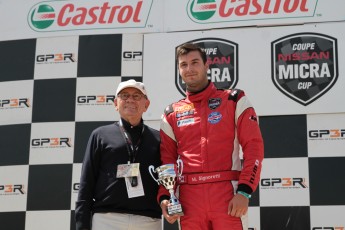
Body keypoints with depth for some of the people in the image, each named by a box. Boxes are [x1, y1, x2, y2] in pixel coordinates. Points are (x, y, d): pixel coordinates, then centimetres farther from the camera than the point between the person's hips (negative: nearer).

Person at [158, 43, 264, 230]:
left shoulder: (234, 101, 7)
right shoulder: (172, 114, 15)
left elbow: (253, 146, -1)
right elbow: (166, 160, 14)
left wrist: (244, 191, -12)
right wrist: (164, 197, -2)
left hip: (228, 196, -3)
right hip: (188, 199, 3)